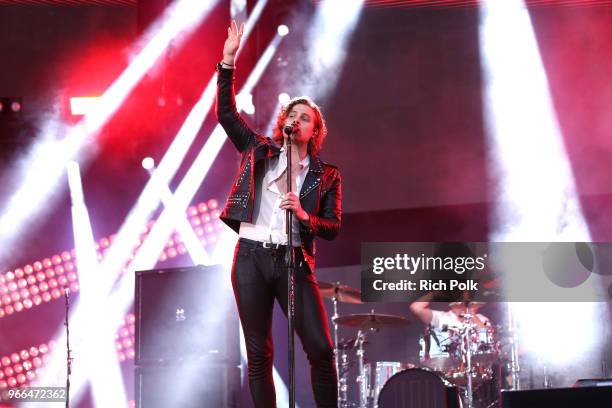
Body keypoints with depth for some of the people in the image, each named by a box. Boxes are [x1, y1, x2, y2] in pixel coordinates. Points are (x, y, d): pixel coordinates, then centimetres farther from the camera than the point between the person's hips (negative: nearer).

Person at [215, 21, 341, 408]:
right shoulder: (259, 150, 12)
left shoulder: (326, 176, 9)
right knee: (259, 353, 2)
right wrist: (228, 61, -6)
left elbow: (333, 228, 5)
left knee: (321, 349, -8)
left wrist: (304, 215, -15)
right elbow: (226, 112, 4)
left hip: (294, 261, 0)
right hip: (251, 258, 1)